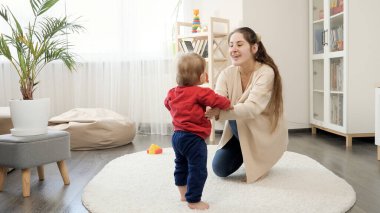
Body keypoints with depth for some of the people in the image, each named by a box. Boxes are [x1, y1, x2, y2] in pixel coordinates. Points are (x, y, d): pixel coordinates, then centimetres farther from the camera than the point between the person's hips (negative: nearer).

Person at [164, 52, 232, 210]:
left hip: (177, 135, 9)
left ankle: (183, 194, 38)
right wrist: (228, 104, 7)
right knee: (197, 170, 1)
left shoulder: (173, 93, 6)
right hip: (193, 138, -9)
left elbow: (167, 103, 24)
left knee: (181, 165, 24)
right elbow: (218, 101, -14)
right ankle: (193, 201, 8)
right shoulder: (201, 93, -17)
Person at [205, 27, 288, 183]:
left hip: (267, 134, -4)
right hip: (240, 132, 5)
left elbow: (252, 108, -38)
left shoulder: (266, 72, -25)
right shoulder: (227, 73, -10)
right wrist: (205, 110, -49)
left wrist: (219, 112, -53)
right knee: (219, 169, -5)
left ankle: (260, 162, -4)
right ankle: (246, 153, 26)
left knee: (237, 117, -30)